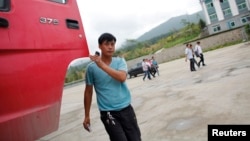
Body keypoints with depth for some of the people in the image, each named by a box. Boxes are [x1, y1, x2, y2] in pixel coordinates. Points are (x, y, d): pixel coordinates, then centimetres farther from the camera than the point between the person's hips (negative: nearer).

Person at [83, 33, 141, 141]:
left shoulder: (120, 61, 1)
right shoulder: (91, 67, -4)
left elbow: (122, 77, -20)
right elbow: (88, 92, 3)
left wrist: (102, 65, -26)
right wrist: (87, 116, 7)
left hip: (126, 109, 3)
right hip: (108, 113, -2)